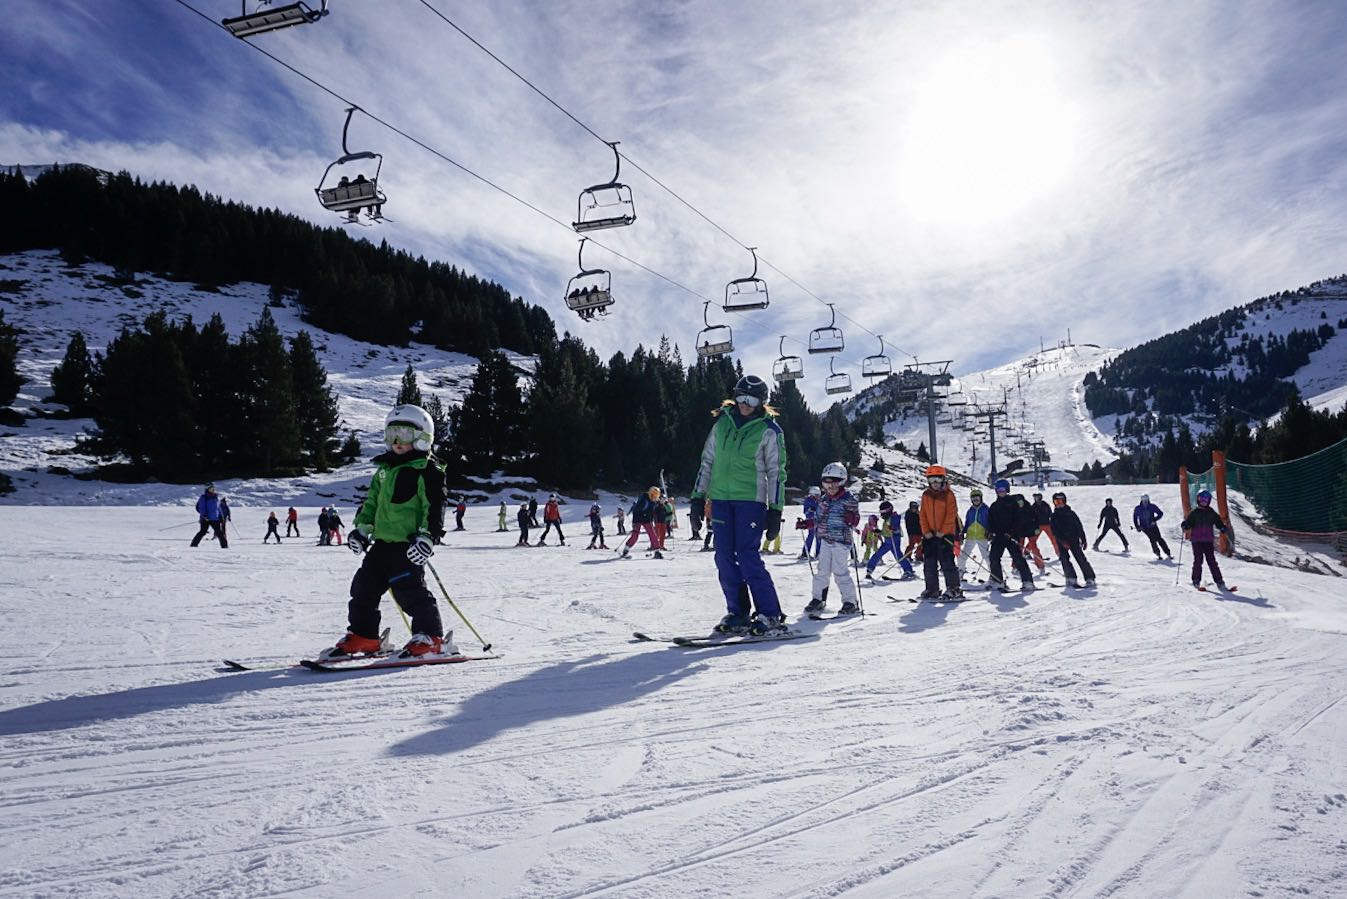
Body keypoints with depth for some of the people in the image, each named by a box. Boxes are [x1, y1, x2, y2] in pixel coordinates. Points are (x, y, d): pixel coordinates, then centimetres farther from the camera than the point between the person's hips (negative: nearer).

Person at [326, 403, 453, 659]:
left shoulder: (427, 471, -7)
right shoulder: (384, 470, 18)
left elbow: (434, 507, -13)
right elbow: (371, 501, 25)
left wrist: (427, 536, -21)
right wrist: (362, 528, 16)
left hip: (409, 544, -8)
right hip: (382, 541, 8)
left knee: (410, 590, -12)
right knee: (364, 588, 11)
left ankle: (431, 639, -4)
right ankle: (362, 636, 24)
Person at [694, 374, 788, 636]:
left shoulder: (769, 430, -2)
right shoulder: (722, 423, 10)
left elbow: (776, 472, -2)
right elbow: (707, 460, 16)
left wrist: (776, 509, -8)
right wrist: (699, 496, 11)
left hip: (751, 499, -5)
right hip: (721, 497, 5)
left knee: (748, 557, -12)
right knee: (725, 558, 3)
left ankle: (771, 616, -4)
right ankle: (737, 614, 13)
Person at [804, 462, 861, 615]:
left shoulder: (849, 500, -7)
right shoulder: (823, 499, 10)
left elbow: (855, 520, -6)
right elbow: (818, 518, 21)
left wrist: (851, 519, -26)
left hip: (841, 541, -6)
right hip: (825, 540, 6)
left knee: (840, 572, -6)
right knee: (822, 571, 8)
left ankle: (851, 602, 3)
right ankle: (818, 599, 19)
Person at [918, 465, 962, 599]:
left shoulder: (948, 494, -3)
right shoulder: (925, 495, 9)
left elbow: (951, 514, -8)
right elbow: (922, 514, 8)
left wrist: (943, 531, -14)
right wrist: (926, 531, -4)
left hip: (945, 533, -4)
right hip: (929, 535, 4)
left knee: (947, 562, -6)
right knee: (929, 563, 5)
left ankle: (954, 588, 2)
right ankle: (932, 589, 12)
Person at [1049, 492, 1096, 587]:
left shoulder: (1071, 513, 4)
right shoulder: (1054, 516, 7)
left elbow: (1079, 527, 5)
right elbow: (1054, 531, -3)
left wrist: (1083, 540, -1)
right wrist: (1062, 541, -17)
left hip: (1074, 540, -1)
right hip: (1061, 542, 1)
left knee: (1080, 558, -9)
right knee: (1064, 558, -14)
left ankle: (1090, 578, -6)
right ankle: (1071, 579, -9)